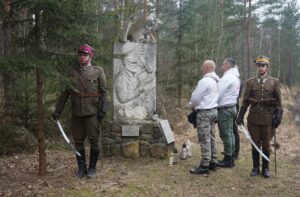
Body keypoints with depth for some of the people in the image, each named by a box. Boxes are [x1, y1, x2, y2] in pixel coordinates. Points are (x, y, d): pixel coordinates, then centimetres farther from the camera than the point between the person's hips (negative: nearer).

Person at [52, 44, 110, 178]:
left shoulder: (98, 71, 3)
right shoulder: (72, 73, 11)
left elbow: (104, 91, -1)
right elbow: (65, 92, 12)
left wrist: (103, 109, -11)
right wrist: (57, 110, 6)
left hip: (92, 113, -3)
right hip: (76, 113, 3)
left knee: (94, 140, 0)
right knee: (78, 141, 7)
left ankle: (92, 169, 13)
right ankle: (81, 168, 19)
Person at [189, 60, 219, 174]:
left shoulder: (205, 81, -18)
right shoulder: (216, 81, 11)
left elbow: (196, 97, -16)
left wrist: (192, 105, 5)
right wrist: (195, 105, 14)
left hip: (204, 112, -9)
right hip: (213, 110, 9)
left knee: (204, 140, -6)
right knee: (211, 138, 14)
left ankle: (204, 165, -2)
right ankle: (212, 162, 21)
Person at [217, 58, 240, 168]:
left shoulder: (227, 77, -16)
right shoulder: (234, 77, 16)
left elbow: (218, 94, -17)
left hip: (225, 108, -10)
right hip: (231, 106, 10)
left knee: (225, 134, -5)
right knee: (229, 133, 13)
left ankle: (227, 160, 1)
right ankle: (230, 158, 20)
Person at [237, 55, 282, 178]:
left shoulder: (274, 82, 3)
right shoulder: (250, 82, 5)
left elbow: (278, 102, 2)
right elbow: (245, 101, 4)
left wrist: (278, 117, -6)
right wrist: (240, 117, -1)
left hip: (268, 119, -1)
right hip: (254, 119, 1)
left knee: (266, 145, 7)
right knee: (255, 145, 8)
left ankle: (265, 168, 19)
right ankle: (255, 168, 20)